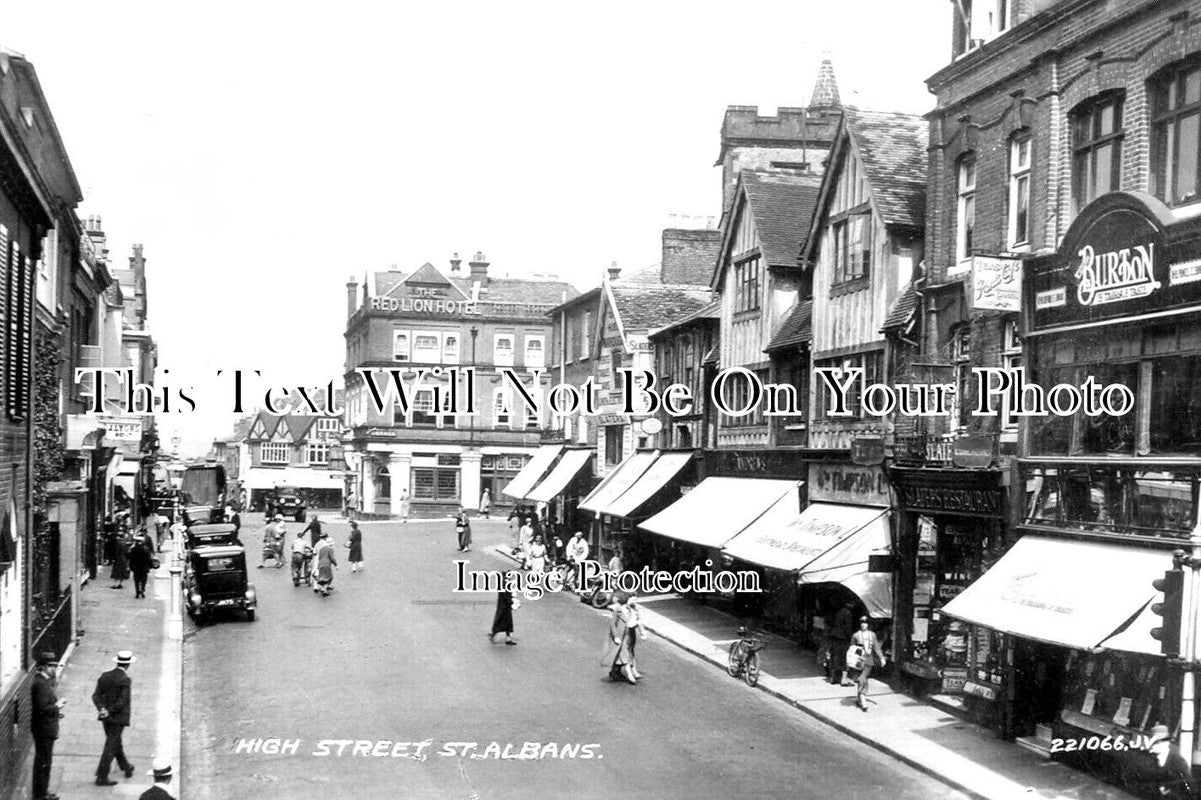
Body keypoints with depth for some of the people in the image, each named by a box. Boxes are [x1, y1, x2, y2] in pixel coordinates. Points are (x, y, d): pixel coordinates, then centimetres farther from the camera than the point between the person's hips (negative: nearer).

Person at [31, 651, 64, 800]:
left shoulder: (45, 681, 11)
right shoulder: (40, 684, -21)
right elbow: (41, 708, -26)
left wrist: (56, 710, 10)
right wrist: (56, 706, -16)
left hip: (46, 729, 10)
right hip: (44, 729, -10)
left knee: (44, 761, 18)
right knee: (43, 762, -1)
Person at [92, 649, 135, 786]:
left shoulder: (105, 676, 2)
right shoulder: (125, 680, -18)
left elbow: (96, 695, -3)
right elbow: (123, 701, -23)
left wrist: (101, 708, -14)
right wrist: (109, 712, -14)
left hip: (106, 717, 7)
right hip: (119, 718, -7)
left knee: (116, 742, 22)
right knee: (111, 747, -1)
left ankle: (126, 767, 40)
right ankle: (101, 777, 1)